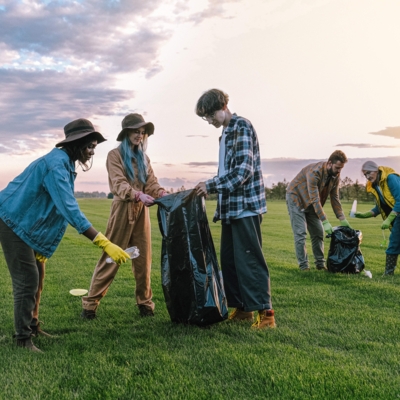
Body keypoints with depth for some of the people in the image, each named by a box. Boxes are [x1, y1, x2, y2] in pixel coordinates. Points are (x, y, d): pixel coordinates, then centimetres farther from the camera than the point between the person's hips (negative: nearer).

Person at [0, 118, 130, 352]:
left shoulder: (65, 163, 6)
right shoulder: (56, 164, -25)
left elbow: (64, 206, 11)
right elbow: (70, 210, -35)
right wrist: (105, 244, -39)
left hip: (28, 223, 10)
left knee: (37, 278, 13)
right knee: (27, 279, -9)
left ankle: (32, 327, 25)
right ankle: (23, 339, 1)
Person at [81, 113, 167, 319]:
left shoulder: (143, 157, 15)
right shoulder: (115, 155, -2)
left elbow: (152, 182, 5)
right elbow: (119, 184, -16)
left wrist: (164, 194, -17)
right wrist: (138, 195, -33)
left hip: (141, 211, 5)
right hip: (123, 210, -5)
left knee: (143, 259, 7)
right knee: (110, 258, -2)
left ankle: (145, 303, 17)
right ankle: (90, 304, 7)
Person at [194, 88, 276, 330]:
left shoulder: (242, 127, -8)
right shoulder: (226, 133, 19)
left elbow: (243, 169, -19)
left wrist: (211, 186, -17)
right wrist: (220, 208, 16)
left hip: (246, 206, -9)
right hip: (231, 208, 9)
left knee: (249, 259, -8)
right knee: (229, 260, 10)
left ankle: (266, 313, -2)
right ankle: (242, 308, 19)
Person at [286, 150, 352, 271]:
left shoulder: (336, 176, -10)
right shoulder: (315, 172, -33)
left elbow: (334, 198, -3)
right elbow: (315, 199, -36)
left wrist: (342, 219, -11)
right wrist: (325, 221, -38)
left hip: (312, 202, 7)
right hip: (296, 198, -7)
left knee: (318, 232, 3)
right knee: (300, 233, -13)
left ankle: (320, 263, 11)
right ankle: (303, 266, -7)